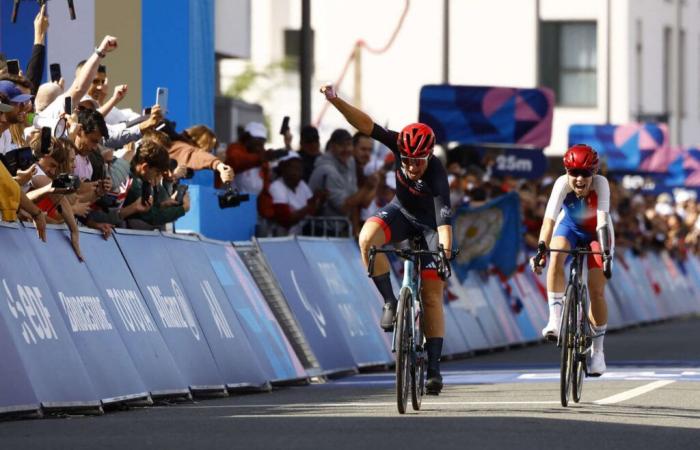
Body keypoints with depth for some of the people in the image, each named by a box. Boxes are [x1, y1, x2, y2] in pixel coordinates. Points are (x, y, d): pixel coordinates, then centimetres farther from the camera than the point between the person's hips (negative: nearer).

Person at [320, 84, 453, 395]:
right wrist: (336, 101, -41)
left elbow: (444, 217, -45)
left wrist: (445, 250, -59)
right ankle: (390, 302, -18)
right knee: (367, 237, -31)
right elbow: (366, 125, -29)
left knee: (432, 295, -8)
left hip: (430, 226, -3)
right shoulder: (400, 146, -25)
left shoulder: (437, 175, -35)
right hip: (401, 213, 3)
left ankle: (434, 367, -3)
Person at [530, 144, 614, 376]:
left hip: (596, 232, -1)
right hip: (570, 227, 1)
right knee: (556, 258, -33)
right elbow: (549, 218, -41)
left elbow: (603, 220, -41)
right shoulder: (562, 184, -31)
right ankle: (555, 320, -30)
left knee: (596, 291, -8)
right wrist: (541, 248, -53)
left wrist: (607, 254, -51)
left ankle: (598, 351, 8)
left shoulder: (600, 183, -33)